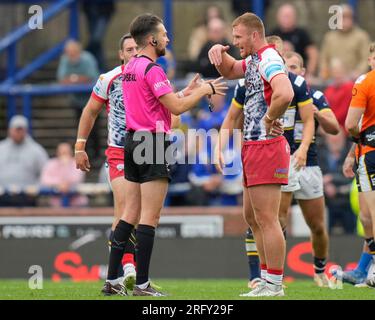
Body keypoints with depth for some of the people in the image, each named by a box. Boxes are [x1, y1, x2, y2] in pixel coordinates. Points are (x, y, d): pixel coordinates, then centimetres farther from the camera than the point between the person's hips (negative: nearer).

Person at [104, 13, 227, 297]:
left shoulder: (130, 68, 14)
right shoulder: (152, 69, -14)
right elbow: (177, 107, -17)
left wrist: (193, 91, 20)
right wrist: (205, 90, -4)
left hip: (133, 141, 9)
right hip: (154, 144, -9)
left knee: (131, 214, 11)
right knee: (150, 218, -6)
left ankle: (112, 279, 10)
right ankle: (142, 285, -6)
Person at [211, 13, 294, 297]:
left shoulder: (269, 59, -15)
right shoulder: (252, 61, 15)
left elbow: (285, 94, -33)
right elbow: (229, 71, 33)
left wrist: (269, 120, -19)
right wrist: (220, 53, 12)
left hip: (266, 146, -11)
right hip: (253, 146, 11)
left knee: (266, 218, -10)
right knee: (254, 216, 16)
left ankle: (274, 286, -8)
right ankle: (268, 278, 22)